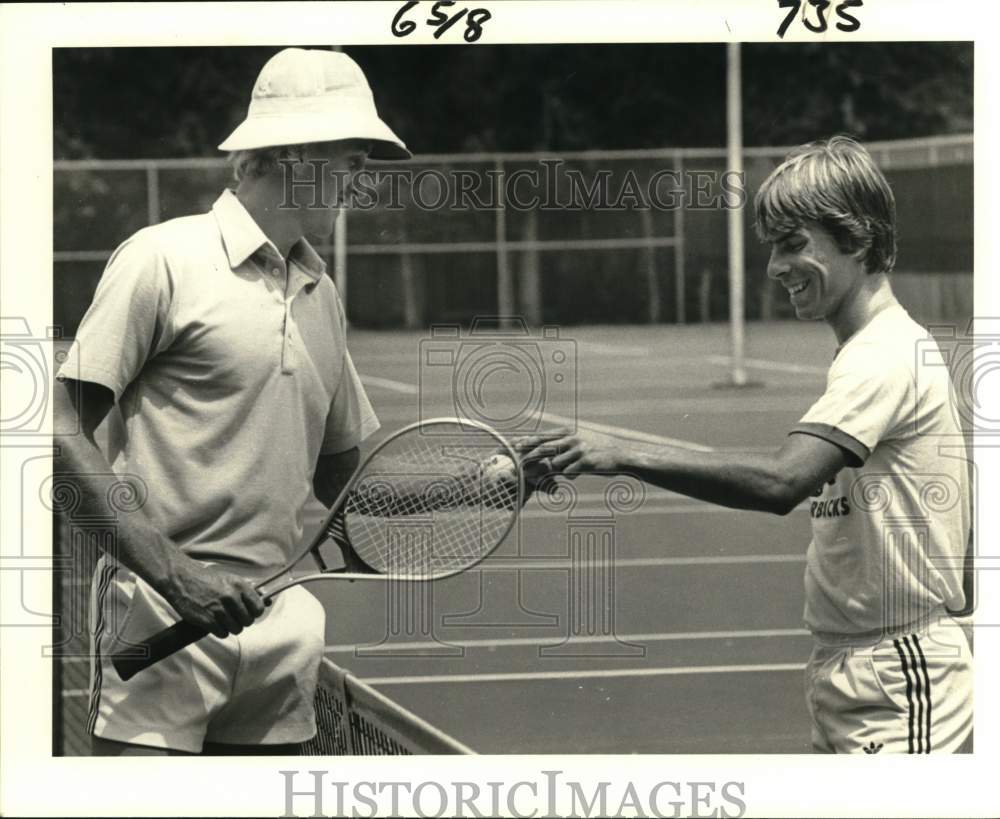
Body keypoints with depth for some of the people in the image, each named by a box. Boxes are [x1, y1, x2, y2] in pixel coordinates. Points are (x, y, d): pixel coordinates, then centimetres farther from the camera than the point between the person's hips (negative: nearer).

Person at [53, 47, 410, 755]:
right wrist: (171, 569, -19)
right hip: (162, 614, -6)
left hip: (283, 617, 6)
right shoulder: (166, 259, -5)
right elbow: (64, 430, -9)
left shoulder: (322, 294, 17)